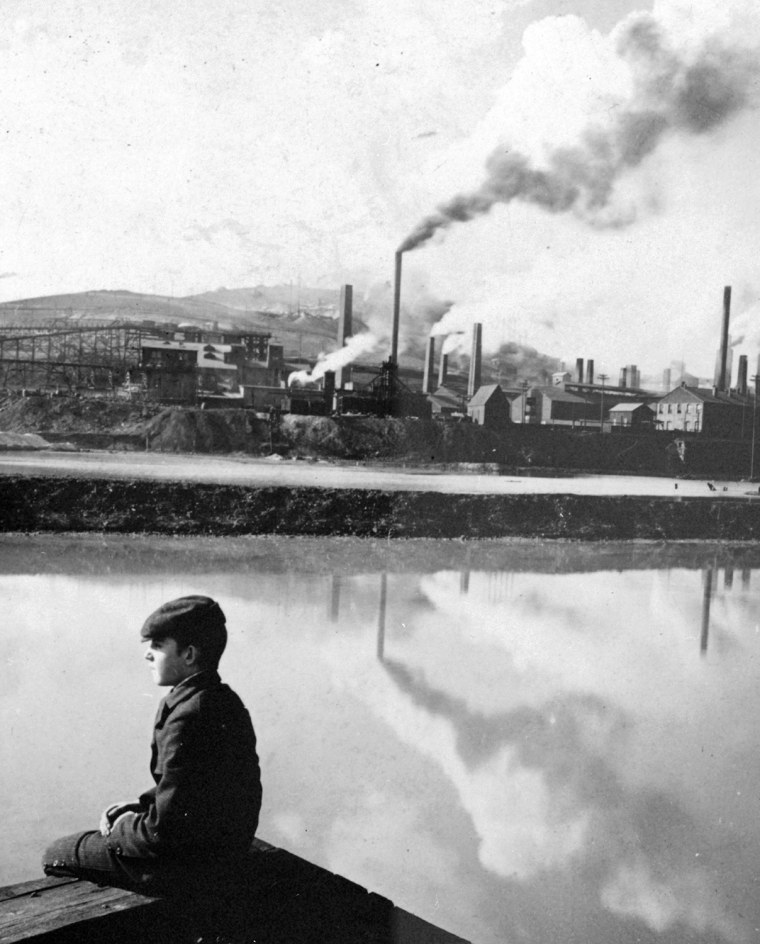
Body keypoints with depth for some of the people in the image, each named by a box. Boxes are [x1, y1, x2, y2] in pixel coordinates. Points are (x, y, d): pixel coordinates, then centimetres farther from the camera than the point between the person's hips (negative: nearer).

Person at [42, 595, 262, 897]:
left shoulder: (186, 718, -26)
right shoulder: (225, 701, 3)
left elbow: (163, 830, -23)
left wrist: (122, 825, -6)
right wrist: (140, 803, 9)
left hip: (193, 865, -9)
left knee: (57, 855, 3)